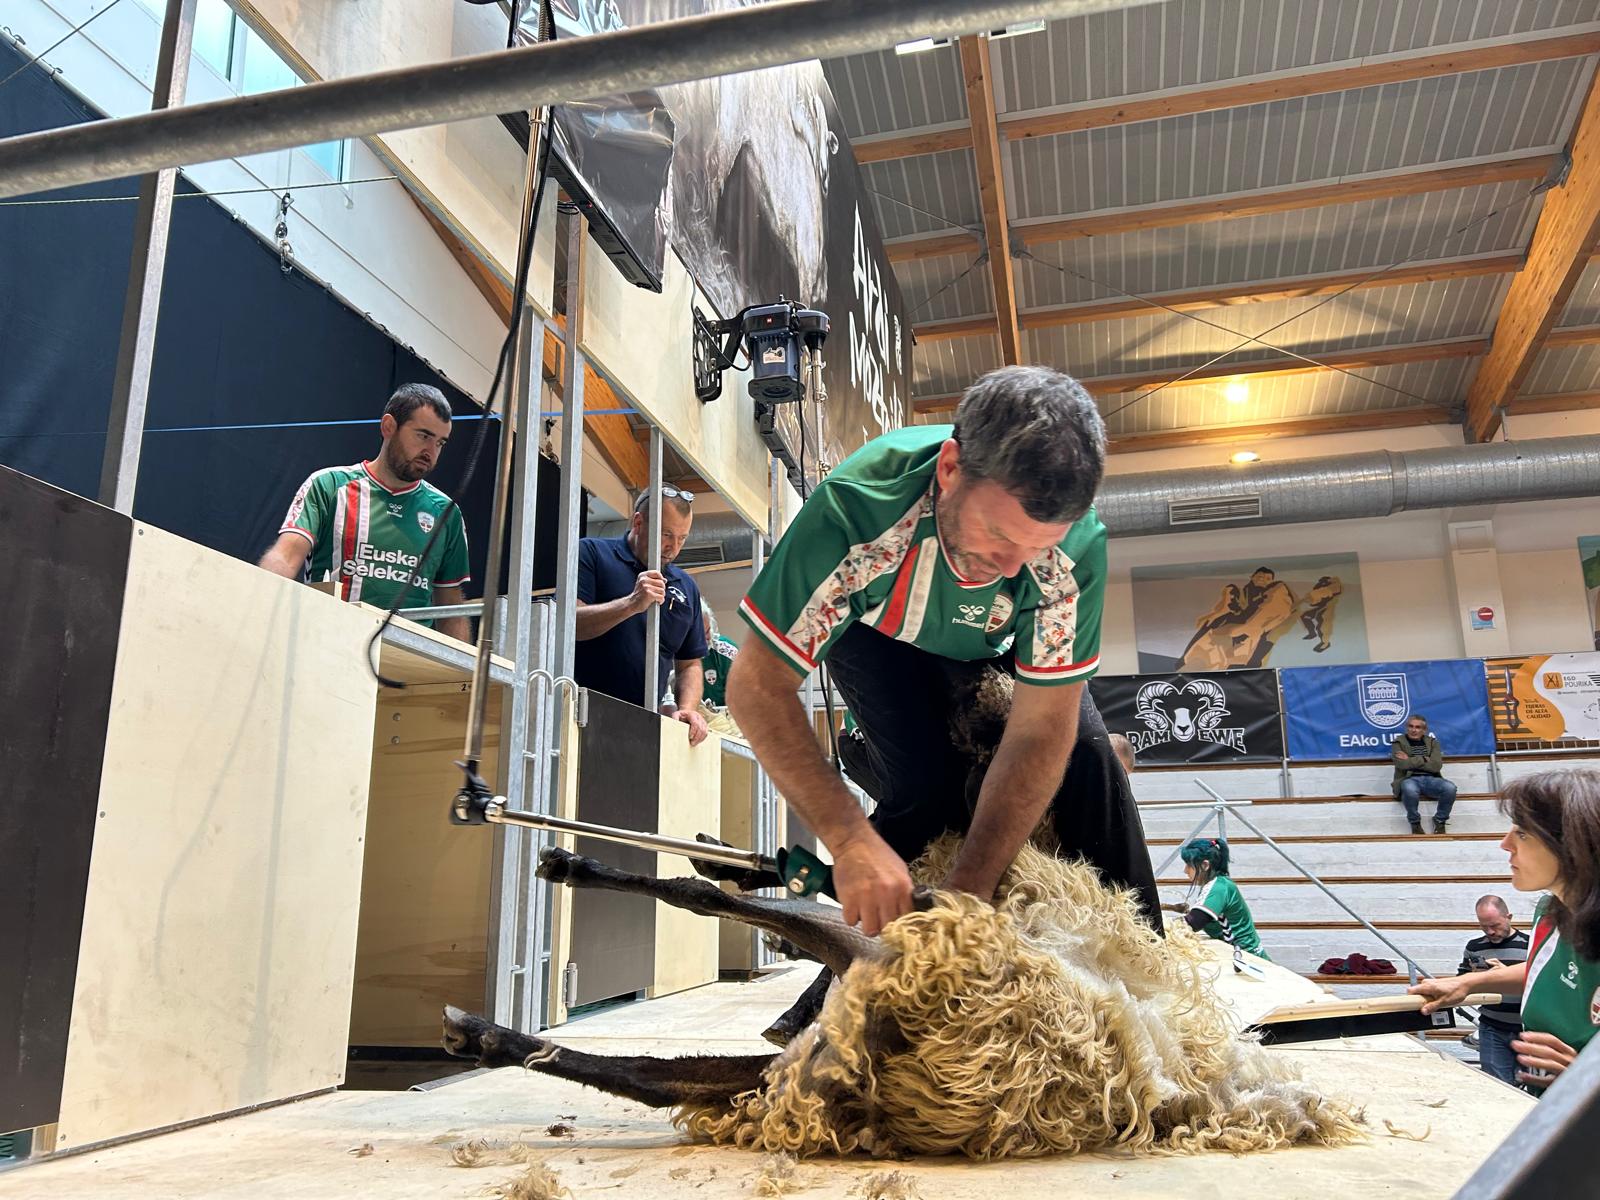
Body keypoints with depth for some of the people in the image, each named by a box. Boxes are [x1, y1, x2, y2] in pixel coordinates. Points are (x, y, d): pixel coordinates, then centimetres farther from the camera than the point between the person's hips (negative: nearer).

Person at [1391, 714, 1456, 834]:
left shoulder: (1432, 742, 15)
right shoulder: (1398, 743, 8)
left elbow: (1437, 765, -3)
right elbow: (1402, 764, -11)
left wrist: (1411, 761, -6)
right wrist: (1425, 759, -4)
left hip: (1430, 779, 3)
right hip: (1409, 779, -3)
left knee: (1450, 788, -31)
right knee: (1410, 789, -41)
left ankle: (1440, 821, -4)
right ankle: (1415, 822, -12)